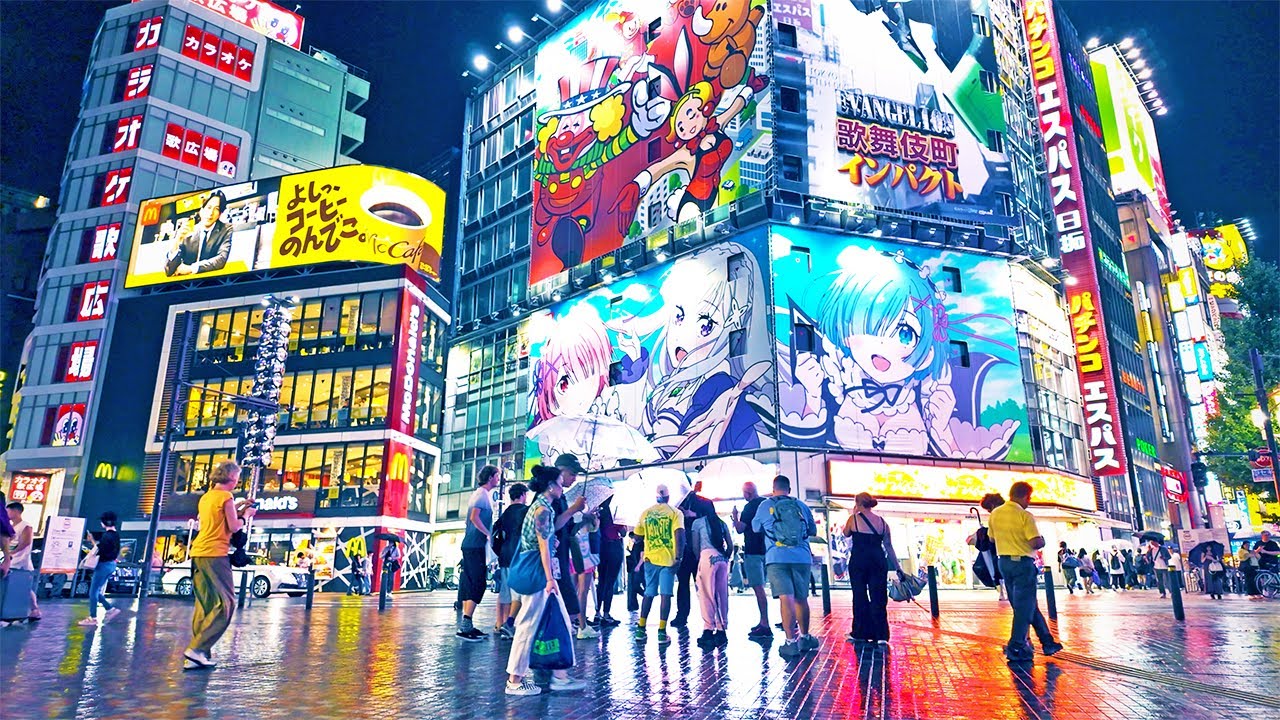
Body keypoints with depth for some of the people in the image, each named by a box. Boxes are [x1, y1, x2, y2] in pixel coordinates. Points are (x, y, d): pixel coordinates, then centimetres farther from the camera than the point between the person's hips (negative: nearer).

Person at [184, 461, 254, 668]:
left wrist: (236, 507, 23)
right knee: (225, 604, -5)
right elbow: (234, 527, -9)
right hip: (215, 554, -9)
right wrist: (246, 514, 7)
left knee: (205, 605, 11)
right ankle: (197, 649, -12)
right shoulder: (225, 496, -8)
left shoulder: (206, 497, 17)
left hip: (198, 553, 9)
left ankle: (197, 655, 10)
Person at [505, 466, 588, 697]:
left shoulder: (543, 507, 16)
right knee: (529, 625, -3)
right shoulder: (543, 509, -13)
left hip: (540, 573, 10)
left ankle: (559, 675, 15)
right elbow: (543, 547, -17)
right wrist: (550, 579, -17)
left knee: (560, 621, 10)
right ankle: (514, 681, 6)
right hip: (538, 573, -10)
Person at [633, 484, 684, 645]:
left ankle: (641, 629, 15)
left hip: (650, 558, 3)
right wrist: (678, 557, -12)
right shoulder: (675, 513, -1)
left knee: (648, 594, 14)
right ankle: (662, 632, -4)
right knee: (666, 594, 0)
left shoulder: (645, 513, 8)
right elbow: (679, 535, -13)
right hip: (668, 559, -3)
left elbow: (638, 536, 12)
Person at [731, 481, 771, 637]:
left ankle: (765, 626, -11)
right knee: (760, 588, 17)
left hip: (753, 551, -9)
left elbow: (740, 529, -14)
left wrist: (735, 516, 2)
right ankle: (763, 622, 22)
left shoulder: (750, 507, -13)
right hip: (765, 550, 9)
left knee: (758, 588, -9)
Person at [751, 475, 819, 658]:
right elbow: (813, 531, 24)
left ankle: (791, 641, -13)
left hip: (777, 558, -3)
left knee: (786, 598, -7)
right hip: (802, 557, 3)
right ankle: (804, 638, 29)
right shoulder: (802, 506, 13)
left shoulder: (765, 506, 7)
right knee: (801, 598, 15)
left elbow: (756, 527, 21)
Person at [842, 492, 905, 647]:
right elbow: (889, 546, 7)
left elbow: (846, 534, 17)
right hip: (879, 561, 3)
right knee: (879, 599, 5)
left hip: (859, 561, -3)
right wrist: (898, 568, 10)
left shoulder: (854, 518, -1)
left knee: (860, 596, 6)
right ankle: (881, 635, 3)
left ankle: (860, 633, 11)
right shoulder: (882, 521, 8)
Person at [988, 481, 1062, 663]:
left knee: (1027, 604, 17)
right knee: (1025, 606, -1)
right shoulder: (1025, 516, -16)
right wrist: (1042, 540, 0)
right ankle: (1016, 648, -2)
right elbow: (1035, 543, -22)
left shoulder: (995, 514, 5)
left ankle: (1047, 642, 26)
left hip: (1004, 561, 7)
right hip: (1022, 562, -7)